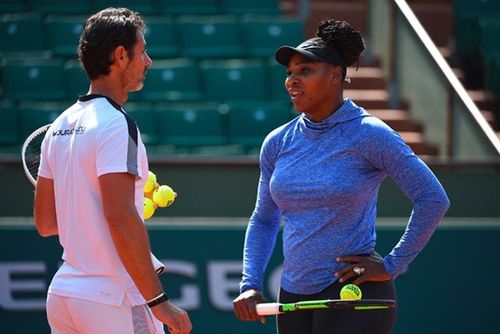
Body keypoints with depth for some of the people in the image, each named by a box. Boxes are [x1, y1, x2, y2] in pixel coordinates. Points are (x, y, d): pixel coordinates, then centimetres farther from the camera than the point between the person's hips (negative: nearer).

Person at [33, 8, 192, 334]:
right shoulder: (115, 123, -12)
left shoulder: (60, 126, 13)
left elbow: (45, 222, 15)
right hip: (113, 301, -8)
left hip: (61, 293, 8)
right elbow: (120, 216, -21)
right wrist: (158, 300, -20)